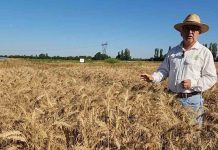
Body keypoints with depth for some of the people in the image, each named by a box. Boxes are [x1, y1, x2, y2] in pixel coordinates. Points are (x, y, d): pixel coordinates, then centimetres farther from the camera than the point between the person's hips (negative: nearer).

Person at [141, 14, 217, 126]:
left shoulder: (205, 52, -2)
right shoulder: (173, 51, 11)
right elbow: (164, 70, 10)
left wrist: (193, 83, -19)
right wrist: (153, 77, -10)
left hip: (192, 100, -3)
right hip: (172, 99, 3)